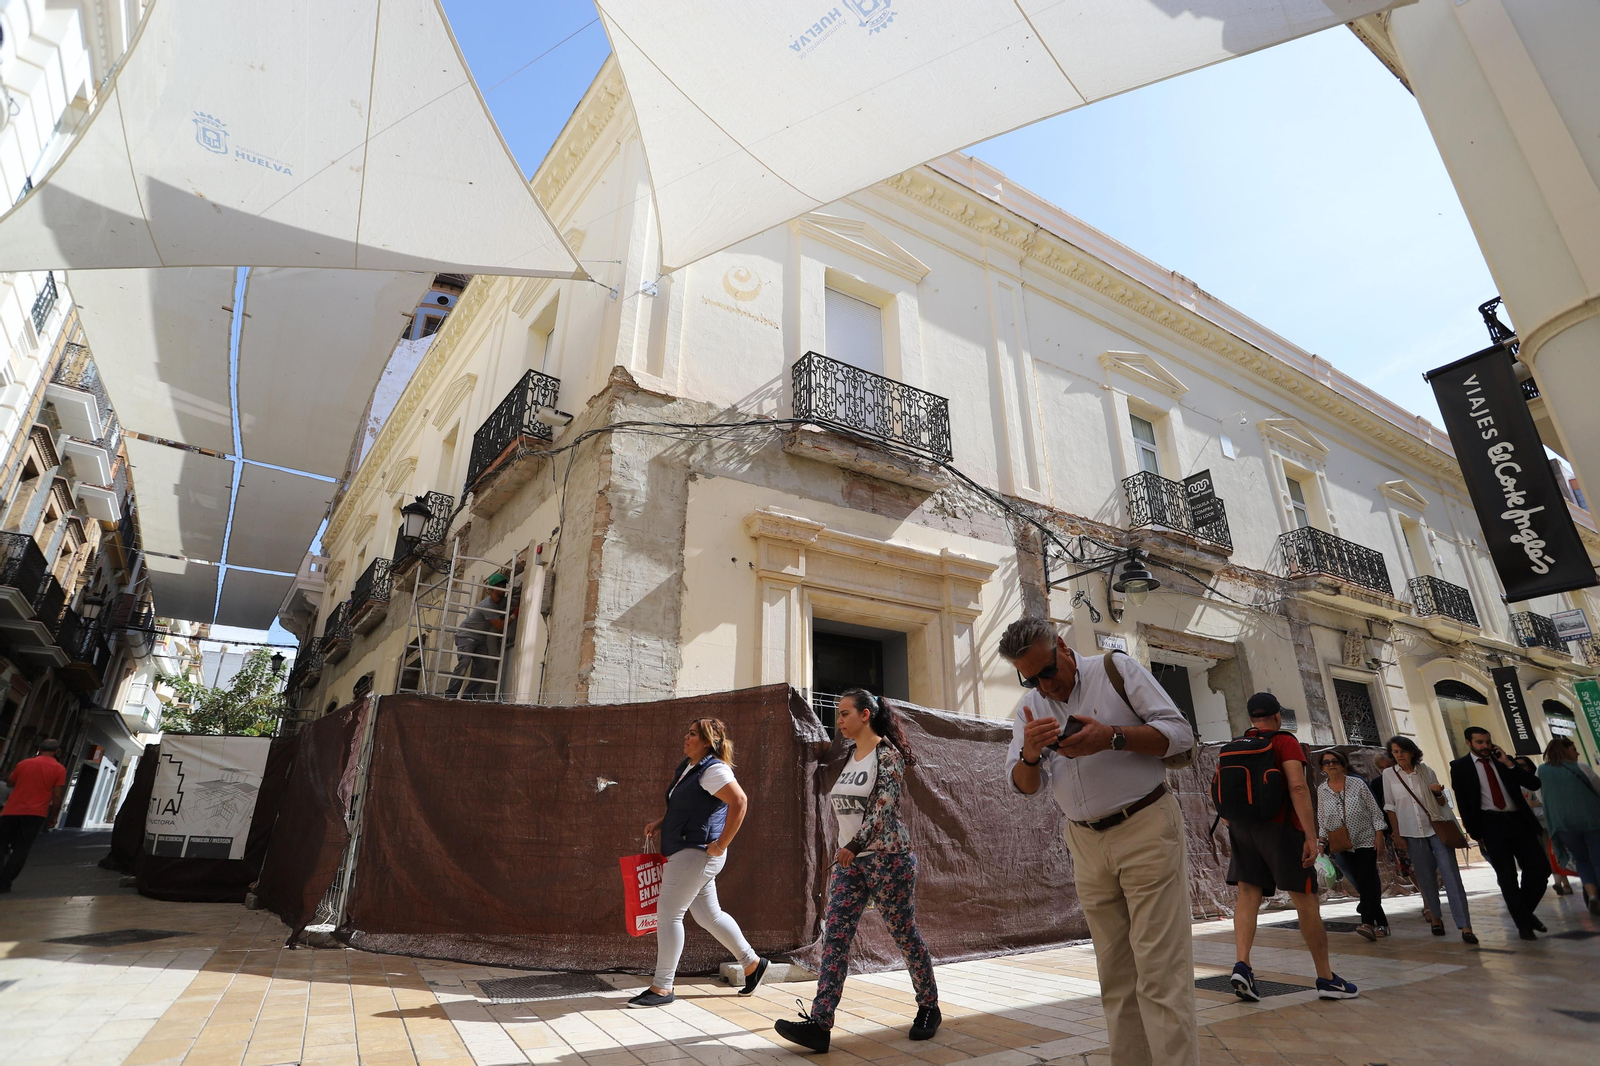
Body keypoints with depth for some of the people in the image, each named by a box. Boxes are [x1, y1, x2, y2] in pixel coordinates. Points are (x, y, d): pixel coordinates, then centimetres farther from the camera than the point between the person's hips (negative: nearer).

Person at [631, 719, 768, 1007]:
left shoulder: (713, 769, -16)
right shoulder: (686, 767, 13)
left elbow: (739, 802, -27)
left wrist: (721, 844, -23)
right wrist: (660, 823, 10)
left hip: (696, 852, -10)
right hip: (685, 852, 10)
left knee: (668, 913, -4)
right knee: (708, 914, 15)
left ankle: (662, 988, 8)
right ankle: (753, 963, 29)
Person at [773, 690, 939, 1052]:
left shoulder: (887, 754, -11)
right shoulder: (849, 758, 12)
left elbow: (884, 808, -20)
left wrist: (855, 845, -24)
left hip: (886, 857, -7)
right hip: (848, 859, 7)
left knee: (904, 933, 6)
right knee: (834, 936, -2)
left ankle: (929, 1008, 26)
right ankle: (820, 1023, -2)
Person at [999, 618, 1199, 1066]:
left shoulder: (1116, 669, -5)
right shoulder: (1029, 708, 6)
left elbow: (1179, 731, -9)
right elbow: (1025, 786, 2)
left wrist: (1112, 738, -24)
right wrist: (1030, 753, -21)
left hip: (1146, 829, -4)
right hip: (1086, 843, 5)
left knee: (1160, 971, -6)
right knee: (1114, 973, 10)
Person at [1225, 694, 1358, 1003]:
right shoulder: (1285, 741, -5)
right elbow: (1298, 787, -18)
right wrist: (1311, 835, -19)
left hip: (1241, 827, 5)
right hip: (1279, 828, -4)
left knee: (1248, 897, 2)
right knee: (1306, 902, 7)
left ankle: (1242, 965, -12)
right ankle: (1326, 978, 17)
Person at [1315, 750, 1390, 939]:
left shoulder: (1358, 784, -5)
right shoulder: (1321, 791, 1)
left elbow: (1375, 811, -2)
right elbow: (1322, 820, 7)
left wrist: (1379, 835, -7)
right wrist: (1322, 840, -1)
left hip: (1366, 840, -3)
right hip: (1344, 845, 3)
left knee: (1367, 879, -12)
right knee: (1360, 883, 4)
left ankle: (1368, 922, -16)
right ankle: (1381, 923, 13)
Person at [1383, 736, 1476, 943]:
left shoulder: (1426, 770, -1)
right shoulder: (1389, 774, -2)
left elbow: (1442, 802, 8)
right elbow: (1391, 807, 1)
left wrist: (1438, 793, -15)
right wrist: (1397, 836, 0)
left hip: (1437, 828, 0)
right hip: (1412, 833, 0)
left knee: (1451, 875, -5)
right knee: (1426, 877, 8)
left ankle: (1465, 926, -3)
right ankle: (1435, 917, 25)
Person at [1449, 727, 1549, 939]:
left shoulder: (1503, 760, 11)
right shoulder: (1460, 767, 0)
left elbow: (1535, 784, 3)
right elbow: (1463, 802, 0)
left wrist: (1509, 764, -7)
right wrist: (1475, 833, -2)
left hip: (1519, 820, 3)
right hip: (1492, 825, -3)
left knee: (1540, 870, 2)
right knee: (1507, 878, 1)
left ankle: (1526, 911, 26)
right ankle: (1523, 924, 14)